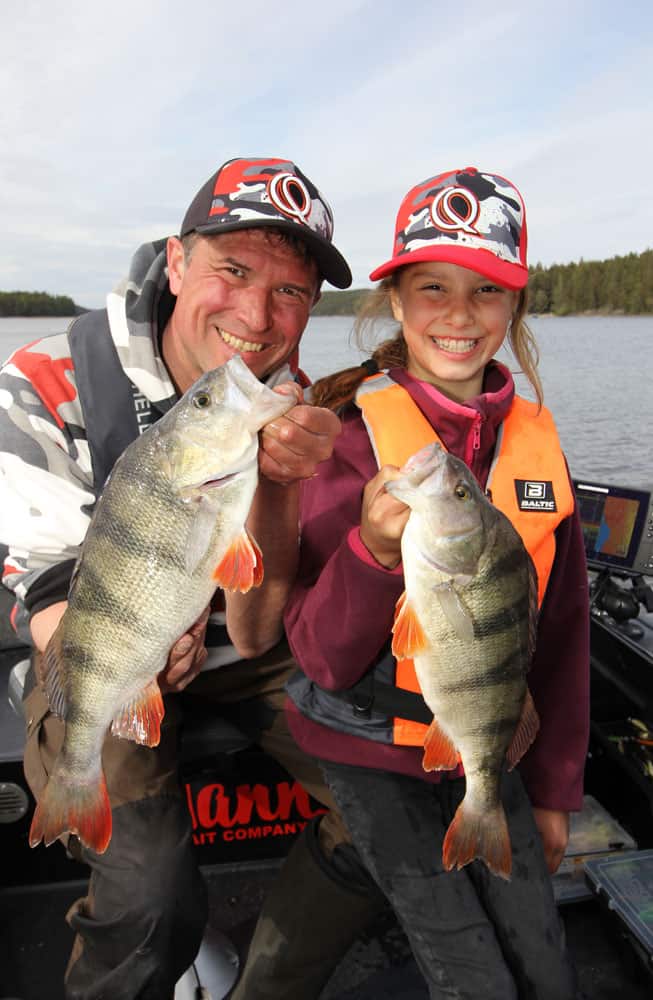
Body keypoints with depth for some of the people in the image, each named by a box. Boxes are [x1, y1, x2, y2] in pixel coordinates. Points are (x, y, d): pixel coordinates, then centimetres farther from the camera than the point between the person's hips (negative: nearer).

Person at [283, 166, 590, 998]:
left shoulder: (535, 443, -5)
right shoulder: (348, 437, -19)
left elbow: (561, 630, 5)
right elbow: (322, 660, -19)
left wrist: (555, 788, 10)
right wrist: (372, 551, -37)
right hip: (370, 748, -4)